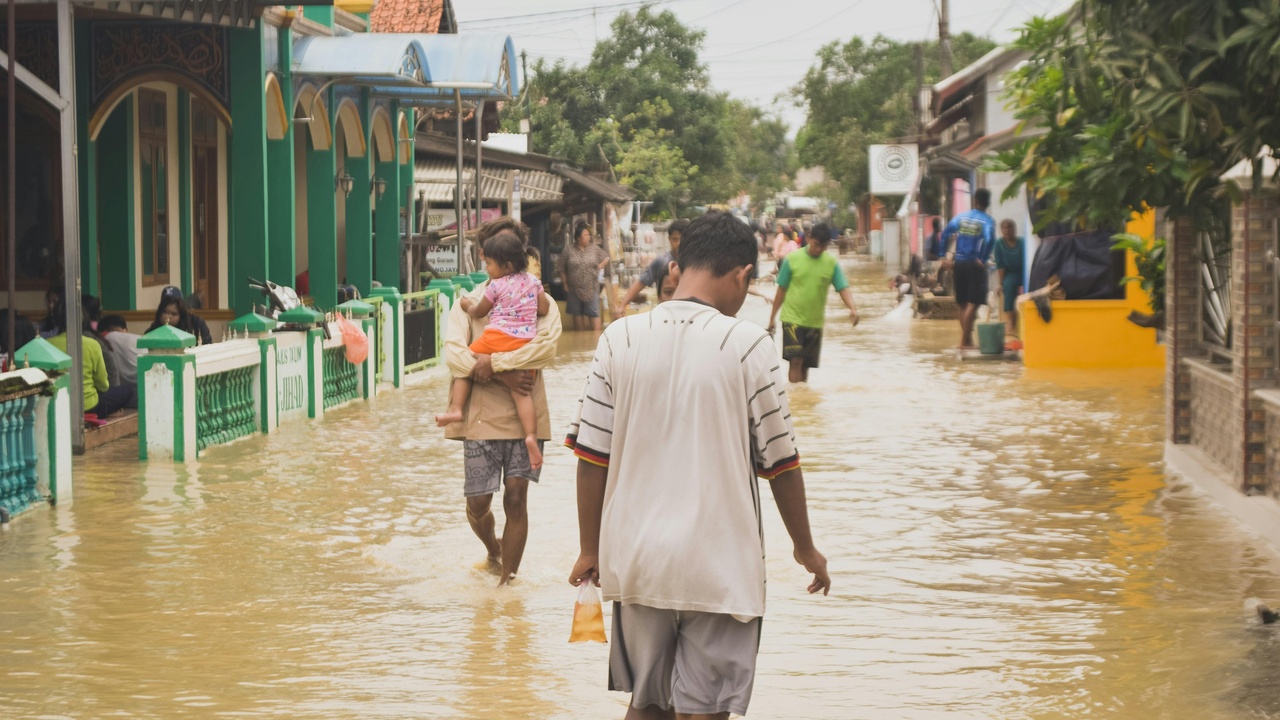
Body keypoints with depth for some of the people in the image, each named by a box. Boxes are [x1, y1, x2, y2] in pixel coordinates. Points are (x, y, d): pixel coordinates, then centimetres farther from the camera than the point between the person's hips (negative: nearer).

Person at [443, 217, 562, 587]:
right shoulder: (469, 302, 7)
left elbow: (546, 346, -15)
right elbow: (453, 353, -9)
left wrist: (493, 362, -19)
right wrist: (503, 376, -19)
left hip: (525, 416, -1)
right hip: (481, 416, 1)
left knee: (516, 497, -6)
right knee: (478, 503, 3)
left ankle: (507, 580, 6)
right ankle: (494, 550, 37)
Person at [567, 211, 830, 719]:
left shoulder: (620, 339, -1)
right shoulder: (746, 345, -9)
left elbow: (592, 457, 1)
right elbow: (779, 462, -3)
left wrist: (590, 549, 12)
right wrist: (806, 549, 10)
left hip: (636, 559, 3)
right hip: (720, 564, -3)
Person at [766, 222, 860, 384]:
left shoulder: (832, 263, -1)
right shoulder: (792, 259, -6)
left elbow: (843, 288, -6)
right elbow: (782, 290, 1)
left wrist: (852, 308, -26)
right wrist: (772, 317, 3)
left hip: (815, 322, 3)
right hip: (792, 318, -3)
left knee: (805, 365, 9)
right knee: (795, 360, -13)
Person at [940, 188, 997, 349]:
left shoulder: (960, 217, 8)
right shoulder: (987, 220, -6)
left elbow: (945, 235, 4)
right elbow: (989, 240, -23)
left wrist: (945, 257, 7)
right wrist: (983, 259, -14)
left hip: (958, 264, 5)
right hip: (974, 264, -5)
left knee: (963, 304, 14)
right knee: (973, 304, -3)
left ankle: (967, 338, 21)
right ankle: (965, 341, -7)